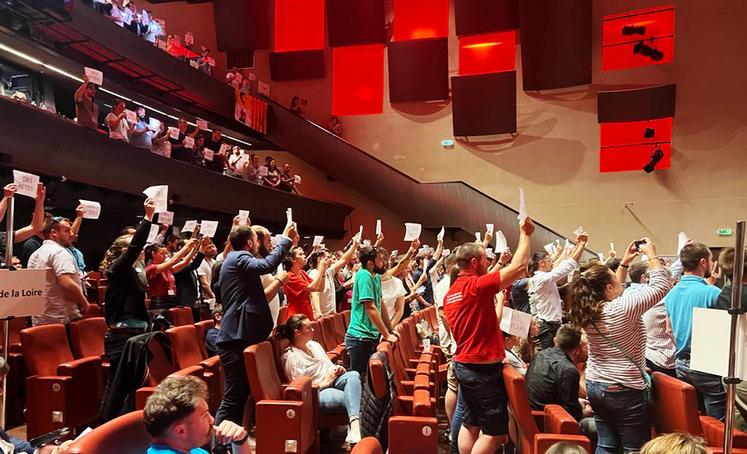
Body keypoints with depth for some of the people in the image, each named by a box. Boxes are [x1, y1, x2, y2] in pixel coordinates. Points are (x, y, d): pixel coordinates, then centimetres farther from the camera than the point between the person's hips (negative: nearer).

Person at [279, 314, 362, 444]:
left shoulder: (314, 345, 16)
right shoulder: (290, 357, -8)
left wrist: (337, 369, 2)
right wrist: (325, 383, -12)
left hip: (332, 381, 7)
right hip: (317, 393, -7)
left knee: (353, 375, -27)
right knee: (350, 398, -33)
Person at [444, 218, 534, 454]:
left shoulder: (451, 293, 9)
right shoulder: (476, 285, -18)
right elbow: (519, 265, -19)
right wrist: (525, 234, -6)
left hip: (463, 364, 9)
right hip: (483, 368, -9)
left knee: (469, 424, 16)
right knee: (494, 431, 2)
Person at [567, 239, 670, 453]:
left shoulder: (588, 310, 1)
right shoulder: (623, 307, -20)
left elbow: (615, 291, 20)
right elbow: (661, 286, -12)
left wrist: (625, 262, 17)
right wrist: (652, 255, -1)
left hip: (595, 386, 7)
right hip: (624, 390, -7)